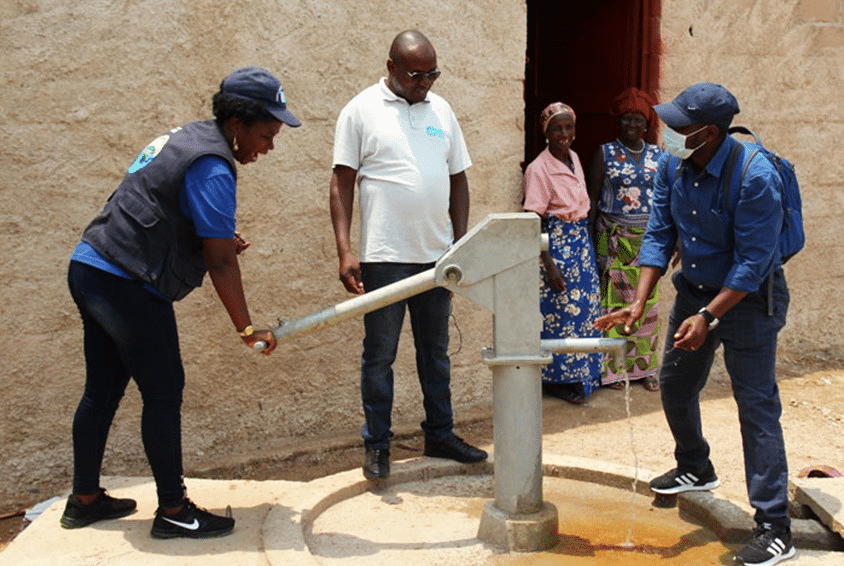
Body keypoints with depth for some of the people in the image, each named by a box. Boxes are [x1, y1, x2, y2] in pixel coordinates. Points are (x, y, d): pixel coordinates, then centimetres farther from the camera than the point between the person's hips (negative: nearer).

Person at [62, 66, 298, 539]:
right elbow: (220, 264, -17)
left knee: (103, 389, 17)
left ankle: (85, 499, 30)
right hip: (128, 286, -10)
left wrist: (217, 238, 12)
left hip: (88, 270, 10)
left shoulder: (184, 138, 15)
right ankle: (173, 512, 10)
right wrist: (248, 329, -10)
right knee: (163, 392, -1)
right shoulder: (213, 167, -16)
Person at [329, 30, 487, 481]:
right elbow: (342, 182, -5)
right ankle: (376, 444, 18)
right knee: (379, 354, 5)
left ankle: (440, 434, 28)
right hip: (384, 257, -4)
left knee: (435, 351, 15)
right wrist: (344, 251, -14)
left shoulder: (441, 110, 10)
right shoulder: (361, 111, -3)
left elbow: (458, 179, 14)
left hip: (436, 256, 5)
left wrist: (461, 244, 8)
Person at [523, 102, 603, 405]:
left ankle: (581, 374, 27)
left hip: (581, 242, 8)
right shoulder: (539, 169, -15)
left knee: (584, 308, 13)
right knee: (561, 312, -1)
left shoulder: (574, 158, 8)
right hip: (556, 244, -8)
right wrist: (549, 265, -20)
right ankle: (558, 379, 13)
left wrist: (587, 243, 15)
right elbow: (533, 221, -17)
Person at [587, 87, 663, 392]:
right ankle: (612, 369, 9)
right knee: (613, 299, -1)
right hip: (614, 238, -3)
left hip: (649, 238, 3)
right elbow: (593, 198, -1)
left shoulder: (657, 155, 10)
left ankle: (644, 366, 17)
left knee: (648, 303, 5)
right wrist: (590, 240, -7)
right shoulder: (605, 153, 1)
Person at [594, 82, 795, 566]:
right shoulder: (673, 166, -7)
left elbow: (752, 263, -25)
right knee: (675, 384, 18)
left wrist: (707, 318, -29)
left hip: (748, 297, -7)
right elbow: (659, 235, -4)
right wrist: (638, 304, -12)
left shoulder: (755, 176, -27)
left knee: (757, 407, -7)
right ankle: (696, 470, 44)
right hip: (695, 289, 7)